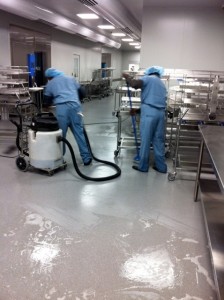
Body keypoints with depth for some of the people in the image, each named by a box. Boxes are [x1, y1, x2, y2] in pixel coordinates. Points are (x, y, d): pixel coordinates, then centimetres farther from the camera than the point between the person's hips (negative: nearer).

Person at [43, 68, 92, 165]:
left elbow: (46, 101, 21)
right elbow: (80, 92, 25)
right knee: (79, 132, 3)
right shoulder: (71, 78, 25)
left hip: (61, 108, -1)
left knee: (60, 134, 9)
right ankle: (86, 158, 4)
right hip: (75, 106, 2)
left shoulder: (50, 83, 20)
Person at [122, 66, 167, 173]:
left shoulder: (148, 78, 5)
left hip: (149, 112, -7)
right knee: (159, 140, 12)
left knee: (145, 140, 2)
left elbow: (134, 84, -16)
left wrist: (127, 77, 5)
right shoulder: (162, 84, 28)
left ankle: (143, 166, 11)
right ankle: (161, 166, 18)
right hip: (161, 112, 7)